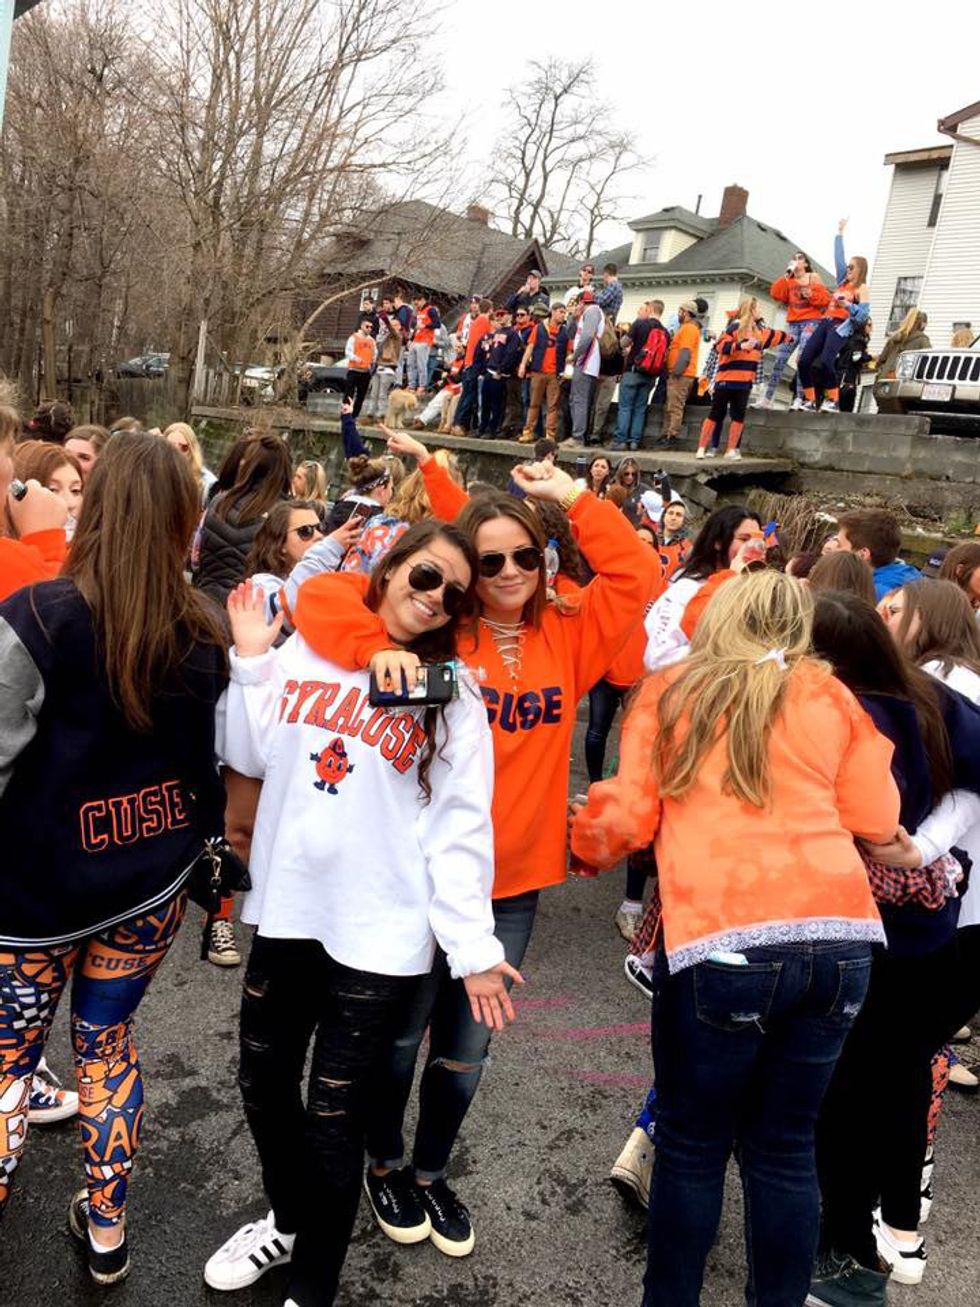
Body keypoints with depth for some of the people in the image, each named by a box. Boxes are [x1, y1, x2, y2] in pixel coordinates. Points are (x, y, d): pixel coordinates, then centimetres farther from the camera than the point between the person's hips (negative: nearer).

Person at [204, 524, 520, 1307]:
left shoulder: (452, 696, -4)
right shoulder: (304, 651, 3)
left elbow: (459, 828, -7)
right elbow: (251, 757, 6)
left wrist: (472, 946, -10)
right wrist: (252, 662, -2)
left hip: (381, 932, -4)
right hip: (287, 910, 4)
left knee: (333, 1117, 4)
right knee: (264, 1085, 19)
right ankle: (287, 1222, 49)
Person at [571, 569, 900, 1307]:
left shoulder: (668, 693, 9)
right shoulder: (828, 695, 13)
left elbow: (629, 817, 6)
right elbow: (877, 822, 13)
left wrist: (587, 844, 27)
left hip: (720, 942, -2)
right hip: (840, 934, 3)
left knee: (692, 1148, 13)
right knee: (785, 1147, 17)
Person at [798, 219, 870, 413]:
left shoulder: (862, 289, 3)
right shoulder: (843, 281, 23)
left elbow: (864, 314, -8)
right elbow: (838, 256, 28)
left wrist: (847, 305, -22)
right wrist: (840, 233, 29)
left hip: (841, 326, -7)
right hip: (825, 323, 7)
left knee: (825, 361, -28)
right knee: (804, 360, -8)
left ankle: (833, 401, -21)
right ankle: (810, 401, -6)